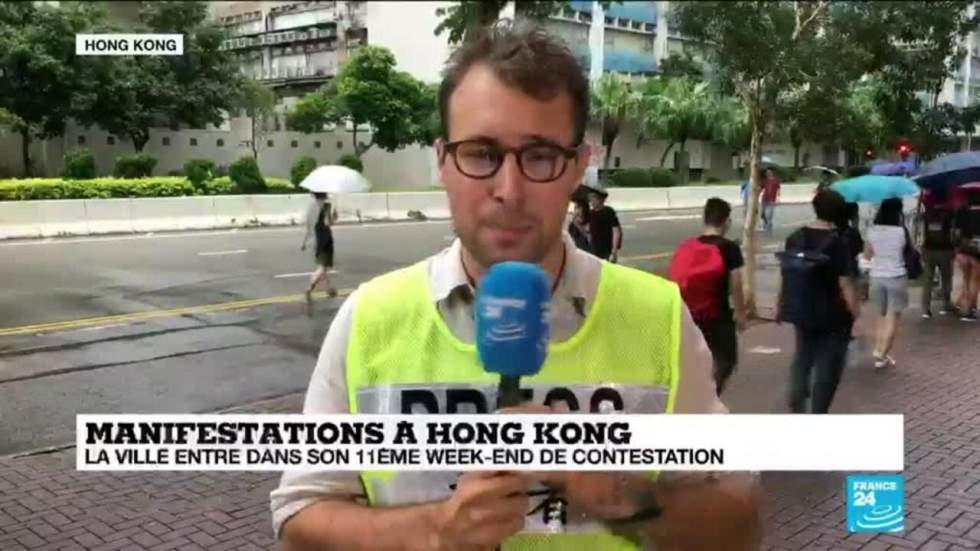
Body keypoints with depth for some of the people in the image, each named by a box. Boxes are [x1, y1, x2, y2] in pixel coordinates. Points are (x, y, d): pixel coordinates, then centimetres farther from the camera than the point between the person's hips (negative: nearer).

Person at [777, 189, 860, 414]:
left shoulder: (795, 238, -1)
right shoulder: (837, 243, -15)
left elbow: (784, 276, 6)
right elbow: (845, 285, -17)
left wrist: (780, 307, 17)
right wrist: (856, 315, -9)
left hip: (801, 310, 4)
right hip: (832, 314, -4)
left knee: (803, 355, 22)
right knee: (828, 365, 8)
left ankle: (796, 400, 8)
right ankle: (818, 416, 12)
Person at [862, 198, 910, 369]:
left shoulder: (872, 231, -4)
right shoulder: (901, 231, -13)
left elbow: (867, 255, 6)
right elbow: (908, 251, -1)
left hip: (877, 277, 4)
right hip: (896, 277, -3)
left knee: (882, 316, 18)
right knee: (893, 318, 4)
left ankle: (879, 351, 17)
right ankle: (882, 354, 0)